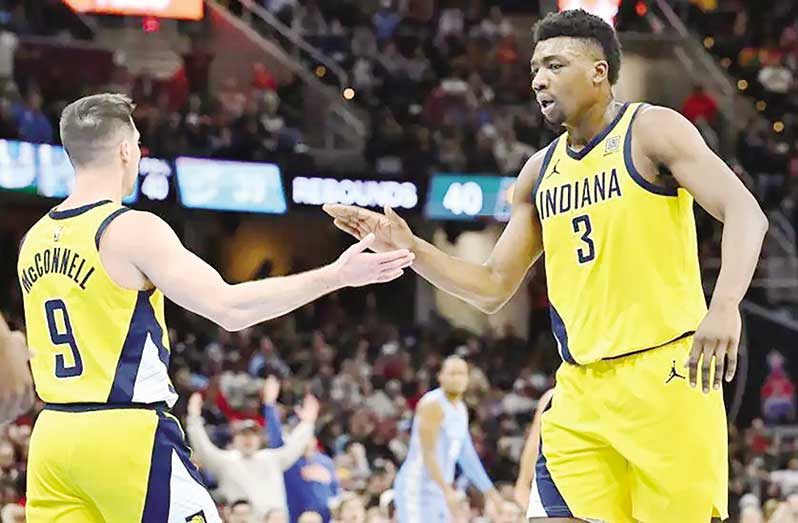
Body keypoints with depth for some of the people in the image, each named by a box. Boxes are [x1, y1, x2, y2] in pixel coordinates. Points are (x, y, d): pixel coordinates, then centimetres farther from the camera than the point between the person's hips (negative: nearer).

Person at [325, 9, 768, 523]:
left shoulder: (652, 130, -3)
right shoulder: (540, 171, 16)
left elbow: (745, 213, -14)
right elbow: (494, 287, 20)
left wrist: (724, 306, -31)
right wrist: (409, 248, 6)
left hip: (664, 372, -6)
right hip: (582, 385, 6)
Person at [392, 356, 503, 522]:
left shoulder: (461, 409, 13)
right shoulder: (432, 404, -15)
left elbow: (467, 455, 21)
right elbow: (428, 454, -21)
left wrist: (489, 490, 20)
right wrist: (447, 490, -29)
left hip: (439, 490, 9)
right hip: (416, 488, -9)